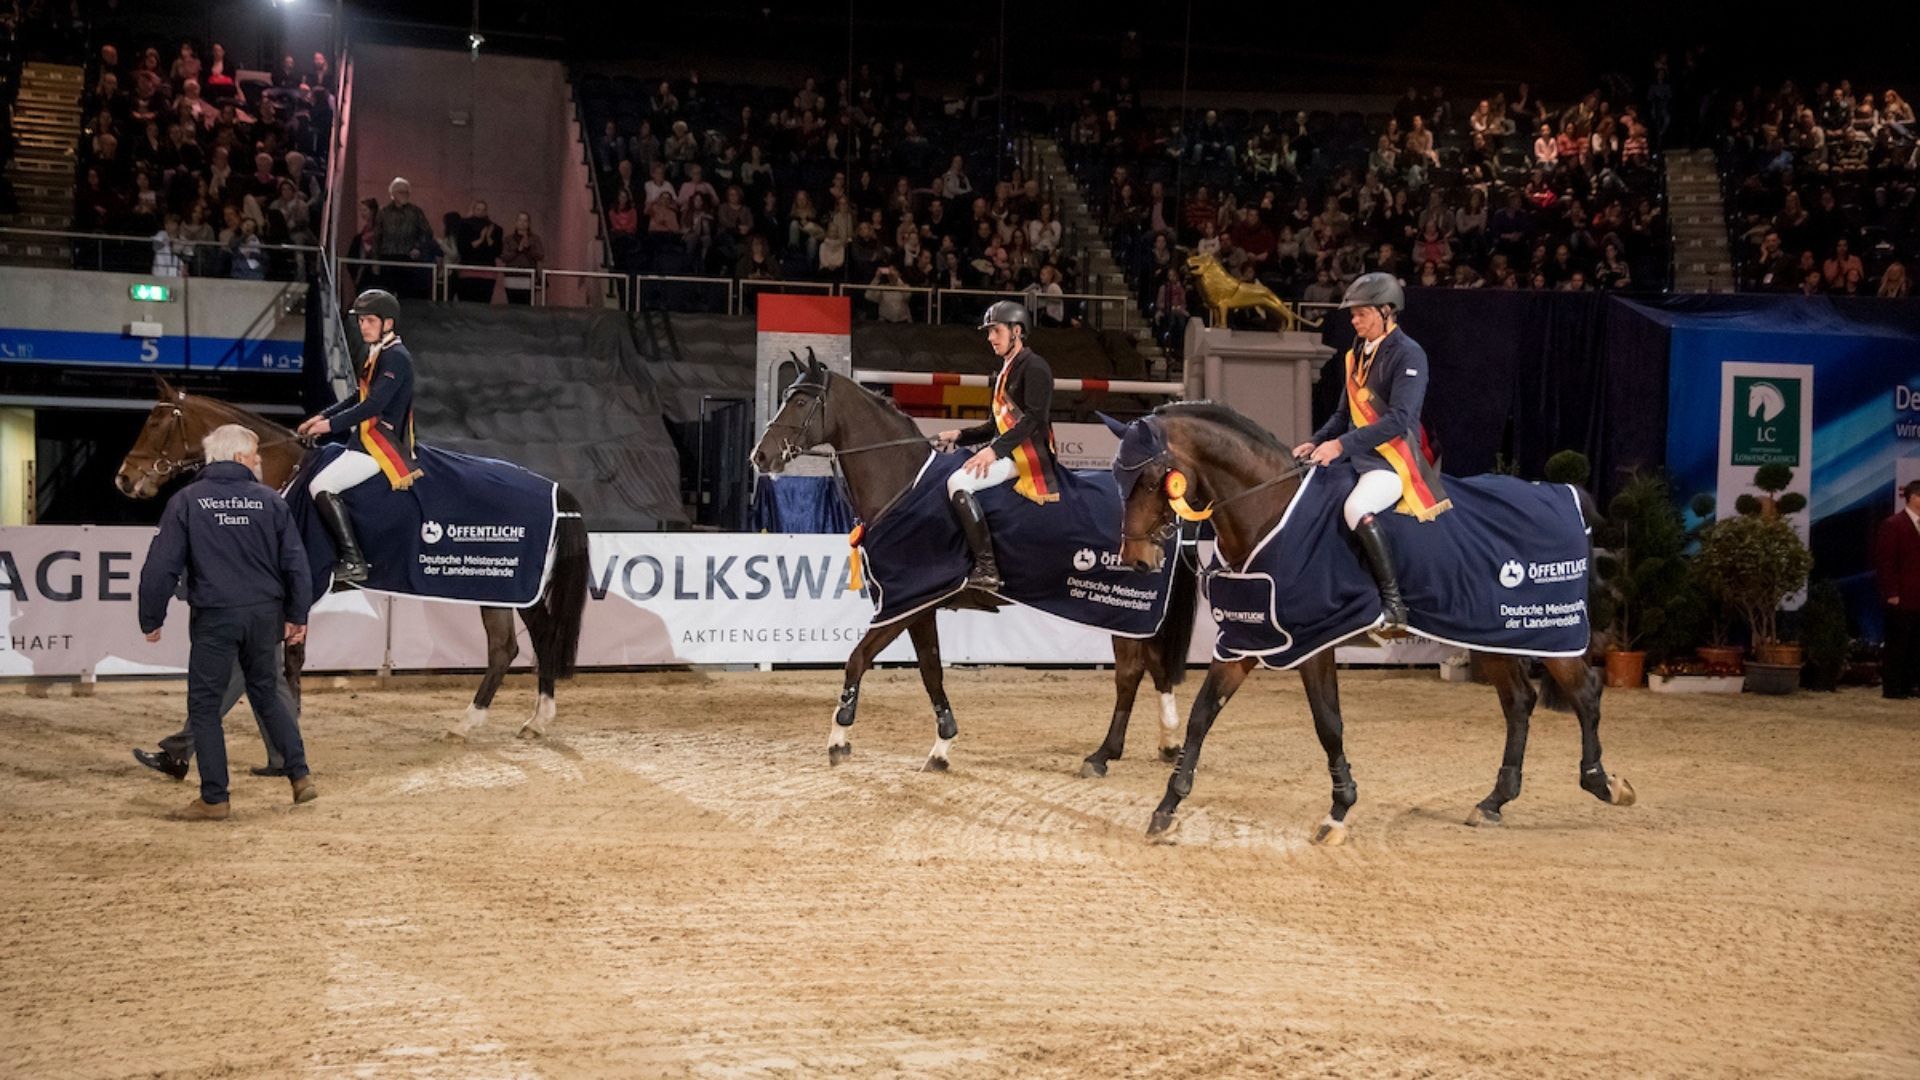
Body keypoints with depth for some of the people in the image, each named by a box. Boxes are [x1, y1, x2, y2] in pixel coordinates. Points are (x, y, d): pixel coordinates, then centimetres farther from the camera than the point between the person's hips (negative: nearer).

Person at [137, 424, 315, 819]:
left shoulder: (187, 501, -4)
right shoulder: (269, 501, 2)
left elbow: (162, 566, -6)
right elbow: (295, 563, 4)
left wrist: (151, 619, 2)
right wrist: (297, 615, 12)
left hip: (214, 617, -3)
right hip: (264, 614, 3)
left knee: (203, 705, 6)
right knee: (265, 691, 21)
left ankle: (213, 798, 5)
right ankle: (300, 775, 16)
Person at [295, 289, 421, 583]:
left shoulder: (396, 357, -15)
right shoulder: (378, 354, 17)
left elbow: (374, 404, -23)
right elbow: (359, 398, 22)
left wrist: (332, 424, -20)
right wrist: (323, 416, 11)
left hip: (383, 444, -11)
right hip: (370, 438, 11)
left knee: (321, 487, -20)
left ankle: (353, 561, -22)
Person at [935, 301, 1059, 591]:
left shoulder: (1034, 366, -8)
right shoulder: (1006, 372, 23)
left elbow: (1034, 418, -19)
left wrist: (995, 450, -26)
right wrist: (961, 436, 11)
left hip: (1030, 456, -11)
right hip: (1006, 453, 11)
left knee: (958, 482, -26)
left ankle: (986, 568, -30)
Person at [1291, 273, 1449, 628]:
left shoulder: (1408, 355, -11)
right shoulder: (1357, 354, 15)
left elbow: (1399, 419, -22)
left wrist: (1342, 445, -26)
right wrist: (1317, 442, 3)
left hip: (1395, 462, -9)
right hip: (1356, 458, 9)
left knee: (1356, 509, -35)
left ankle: (1393, 601, -27)